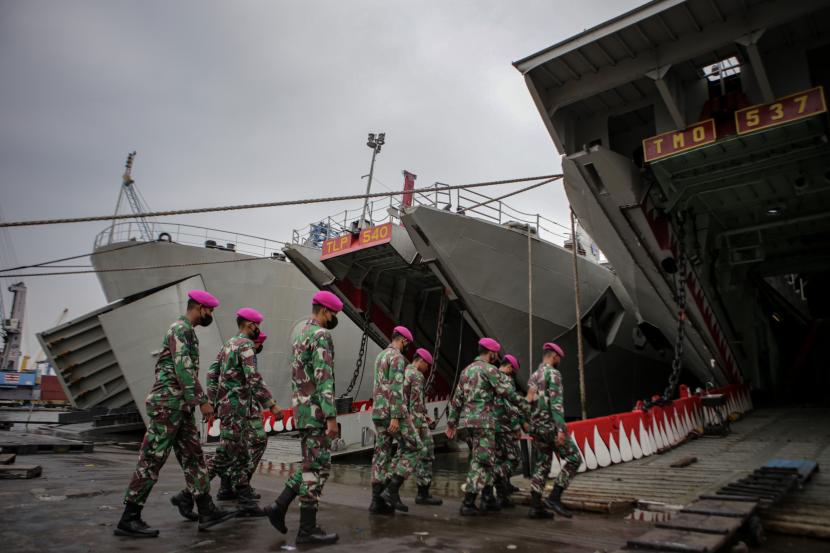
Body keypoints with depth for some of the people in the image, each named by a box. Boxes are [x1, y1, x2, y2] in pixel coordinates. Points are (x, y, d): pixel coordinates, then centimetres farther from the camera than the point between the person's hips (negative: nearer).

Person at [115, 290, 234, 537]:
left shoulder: (187, 331, 18)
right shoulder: (180, 329, -13)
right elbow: (184, 369, -22)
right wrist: (202, 401, -21)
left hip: (180, 406, 10)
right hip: (167, 404, -10)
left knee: (193, 457, 7)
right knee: (151, 461, -2)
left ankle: (207, 511, 10)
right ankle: (129, 519, 8)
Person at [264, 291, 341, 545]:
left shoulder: (300, 335, 18)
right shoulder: (321, 335, -14)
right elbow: (324, 378, -23)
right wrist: (332, 417, -24)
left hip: (302, 409, 10)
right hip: (316, 410, -10)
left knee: (312, 464, 18)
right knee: (318, 467, -3)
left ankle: (279, 506, 13)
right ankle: (308, 528, 3)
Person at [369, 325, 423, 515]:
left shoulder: (380, 356, 19)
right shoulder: (397, 357, -12)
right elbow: (396, 389, -20)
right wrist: (396, 417, -24)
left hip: (378, 412, 9)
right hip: (392, 412, -9)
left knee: (382, 453, 8)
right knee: (412, 448, 0)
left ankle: (377, 500, 7)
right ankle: (392, 490, -5)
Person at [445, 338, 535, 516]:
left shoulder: (466, 370, 16)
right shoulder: (489, 369, -7)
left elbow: (457, 398, 16)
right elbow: (505, 392, -9)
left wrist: (452, 423, 19)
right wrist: (525, 401, 5)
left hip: (467, 420, 8)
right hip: (483, 421, -8)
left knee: (485, 459, 17)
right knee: (481, 461, -3)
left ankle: (487, 497, 21)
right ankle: (468, 503, -2)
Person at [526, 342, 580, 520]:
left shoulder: (533, 376, 18)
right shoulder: (553, 373, -9)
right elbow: (556, 403, -19)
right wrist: (561, 429, -24)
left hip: (537, 427, 8)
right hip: (551, 426, -8)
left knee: (541, 467, 10)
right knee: (573, 459, 1)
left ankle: (535, 507, 8)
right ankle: (554, 498, -3)